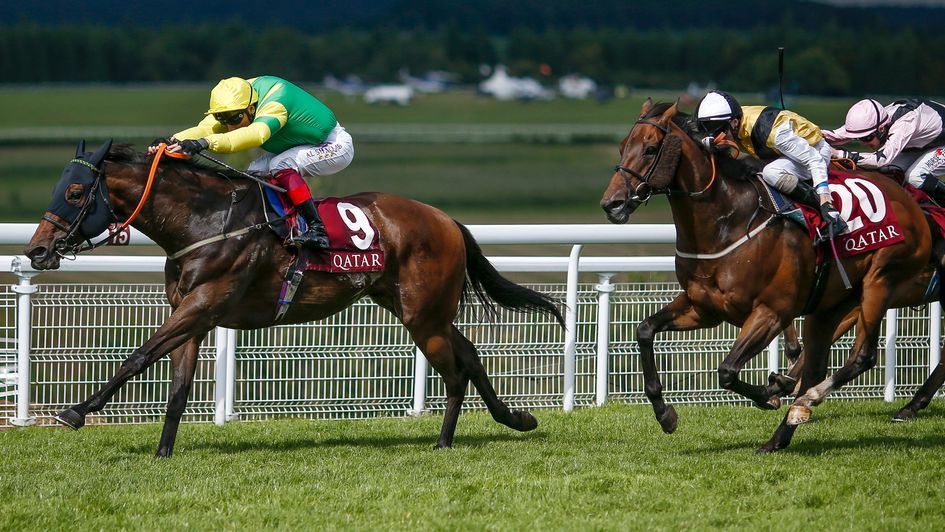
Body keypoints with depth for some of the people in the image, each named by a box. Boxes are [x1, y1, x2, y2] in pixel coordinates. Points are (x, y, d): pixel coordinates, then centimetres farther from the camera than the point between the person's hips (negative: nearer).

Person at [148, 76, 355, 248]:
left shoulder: (274, 104, -37)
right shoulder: (235, 104, -13)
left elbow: (256, 134, -56)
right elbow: (205, 129, -25)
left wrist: (206, 143, -68)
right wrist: (173, 141, -45)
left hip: (336, 146, -9)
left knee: (281, 165, -30)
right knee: (256, 172, -9)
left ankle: (317, 229, -30)